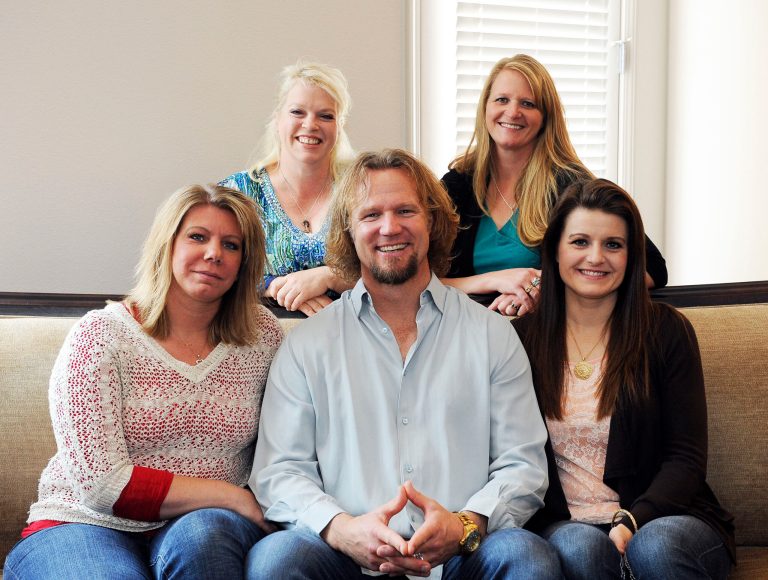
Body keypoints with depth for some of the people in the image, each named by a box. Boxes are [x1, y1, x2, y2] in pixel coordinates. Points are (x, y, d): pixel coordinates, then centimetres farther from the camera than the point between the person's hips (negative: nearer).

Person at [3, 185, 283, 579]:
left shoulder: (263, 336, 4)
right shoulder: (101, 335, -5)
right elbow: (101, 483, -13)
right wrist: (236, 499, -13)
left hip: (210, 526, 2)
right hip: (89, 526, -1)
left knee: (201, 535, -33)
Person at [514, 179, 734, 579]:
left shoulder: (667, 331, 3)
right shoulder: (523, 336, 7)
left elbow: (686, 459, -2)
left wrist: (632, 521, -18)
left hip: (662, 517, 0)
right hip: (565, 524, 1)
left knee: (654, 546, -34)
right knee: (580, 547, -33)